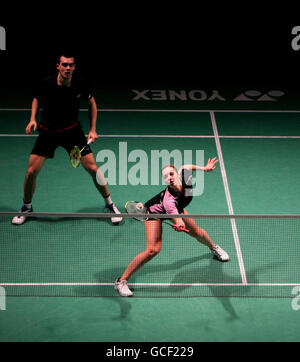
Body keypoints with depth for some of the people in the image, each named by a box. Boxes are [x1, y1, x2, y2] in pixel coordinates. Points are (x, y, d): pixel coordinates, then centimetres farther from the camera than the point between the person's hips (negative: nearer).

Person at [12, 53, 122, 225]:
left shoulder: (80, 84, -16)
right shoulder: (47, 83, -18)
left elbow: (92, 103, 3)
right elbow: (37, 99, 5)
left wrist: (93, 130, -2)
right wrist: (33, 119, -10)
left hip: (72, 130, 0)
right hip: (48, 132, 0)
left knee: (92, 167, -6)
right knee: (32, 171, -7)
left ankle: (110, 204, 15)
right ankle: (27, 207, 19)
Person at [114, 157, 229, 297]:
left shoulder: (185, 177, -31)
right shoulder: (168, 200, -46)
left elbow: (184, 167, -7)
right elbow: (179, 221, -53)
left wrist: (204, 168, -3)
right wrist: (179, 225, -74)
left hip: (177, 208, 6)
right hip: (155, 211, -6)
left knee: (197, 233, 18)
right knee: (153, 250, -21)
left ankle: (214, 247, 56)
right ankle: (121, 281, -11)